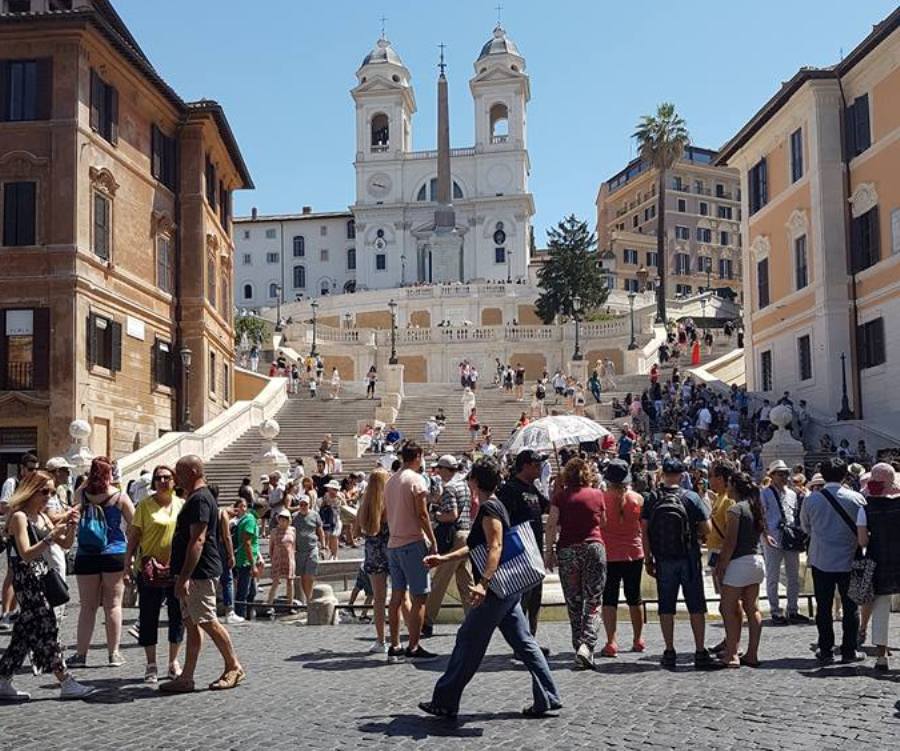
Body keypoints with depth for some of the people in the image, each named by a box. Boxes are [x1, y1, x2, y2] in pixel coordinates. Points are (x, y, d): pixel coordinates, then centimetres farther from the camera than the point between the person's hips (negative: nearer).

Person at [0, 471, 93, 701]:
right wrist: (52, 536, -27)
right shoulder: (19, 516, -11)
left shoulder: (41, 517, 13)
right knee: (46, 628, -8)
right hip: (26, 580, -9)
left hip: (40, 576, 9)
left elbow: (66, 545, 13)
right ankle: (66, 684, -6)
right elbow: (26, 554, -19)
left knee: (26, 631, 10)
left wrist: (71, 526, -5)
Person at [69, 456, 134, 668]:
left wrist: (88, 479, 18)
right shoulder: (119, 496, -4)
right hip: (114, 555, -2)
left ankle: (81, 653, 12)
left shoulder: (81, 494, -1)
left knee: (87, 606, 9)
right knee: (113, 605, 5)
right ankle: (114, 654, 8)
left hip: (85, 556, 2)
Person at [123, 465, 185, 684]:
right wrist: (128, 566, -8)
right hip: (150, 569, -3)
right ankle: (151, 665, 15)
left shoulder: (182, 505, 7)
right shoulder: (145, 505, -2)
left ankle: (174, 661, 23)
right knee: (149, 617, 3)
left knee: (178, 616, 9)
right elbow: (133, 538, -2)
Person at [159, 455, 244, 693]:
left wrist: (184, 577, -26)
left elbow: (197, 541, -23)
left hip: (199, 573, -10)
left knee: (207, 621, -4)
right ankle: (186, 678, 12)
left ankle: (234, 668, 8)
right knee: (191, 623, 9)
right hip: (193, 574, 10)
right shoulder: (194, 498, 17)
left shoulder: (200, 499, -16)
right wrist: (181, 574, 23)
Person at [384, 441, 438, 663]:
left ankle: (395, 647, 12)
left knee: (397, 596, 10)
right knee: (419, 598, -3)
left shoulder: (390, 481, 13)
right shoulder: (416, 479, -10)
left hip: (393, 543, 8)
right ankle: (413, 648, -3)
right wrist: (433, 542, -9)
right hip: (412, 543, -8)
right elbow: (422, 514, -14)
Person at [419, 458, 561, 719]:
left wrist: (483, 583, -34)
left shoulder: (488, 508, -13)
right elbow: (476, 546, 27)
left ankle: (444, 702, 5)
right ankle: (548, 698, 12)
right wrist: (444, 558, 28)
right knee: (523, 642, 11)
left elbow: (495, 547, -25)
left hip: (496, 589, -10)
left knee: (468, 640, -2)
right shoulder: (496, 506, 17)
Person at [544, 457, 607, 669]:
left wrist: (549, 551, 2)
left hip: (567, 550, 1)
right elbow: (603, 523, 14)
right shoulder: (597, 495, 3)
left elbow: (552, 525, -4)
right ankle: (586, 645, -18)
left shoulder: (560, 496, 1)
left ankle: (579, 648, 13)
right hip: (594, 548, 0)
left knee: (574, 603, 11)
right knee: (593, 602, 0)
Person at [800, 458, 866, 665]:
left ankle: (826, 651, 12)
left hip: (821, 560, 1)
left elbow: (805, 527, 8)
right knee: (850, 607, 10)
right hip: (849, 560, -1)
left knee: (824, 607, 8)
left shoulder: (811, 499, -7)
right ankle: (849, 651, 13)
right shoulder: (856, 498, -10)